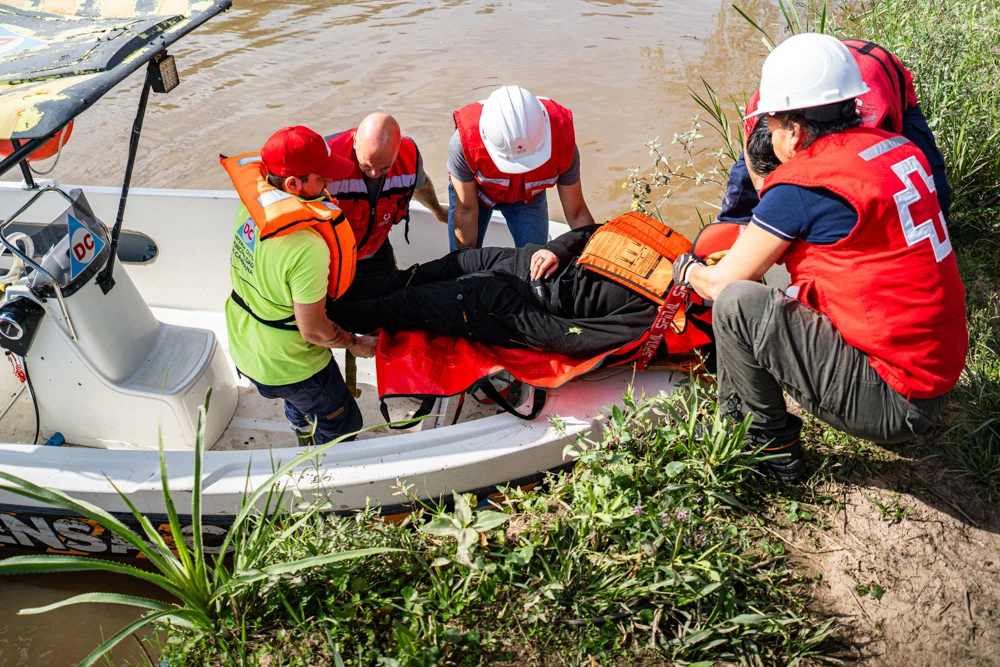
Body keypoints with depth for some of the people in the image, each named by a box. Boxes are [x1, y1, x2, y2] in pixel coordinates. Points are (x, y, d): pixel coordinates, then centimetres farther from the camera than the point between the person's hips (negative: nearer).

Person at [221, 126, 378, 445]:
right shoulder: (307, 247, -37)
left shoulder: (250, 200, -14)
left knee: (299, 402, 37)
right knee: (342, 423, 17)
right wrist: (355, 343, -10)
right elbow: (313, 331, -27)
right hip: (287, 366, -8)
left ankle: (305, 437, 63)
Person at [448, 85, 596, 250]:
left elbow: (576, 213, -21)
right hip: (475, 191, -1)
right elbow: (466, 212, -25)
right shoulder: (463, 142, -39)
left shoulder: (563, 143, -35)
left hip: (529, 196, 1)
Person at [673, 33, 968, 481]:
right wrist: (760, 239, 27)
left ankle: (769, 445, 4)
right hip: (940, 371, 9)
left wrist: (687, 269, 13)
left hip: (891, 401, -9)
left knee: (737, 303, -13)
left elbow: (719, 283, -7)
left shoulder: (801, 186, -18)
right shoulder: (898, 148, 4)